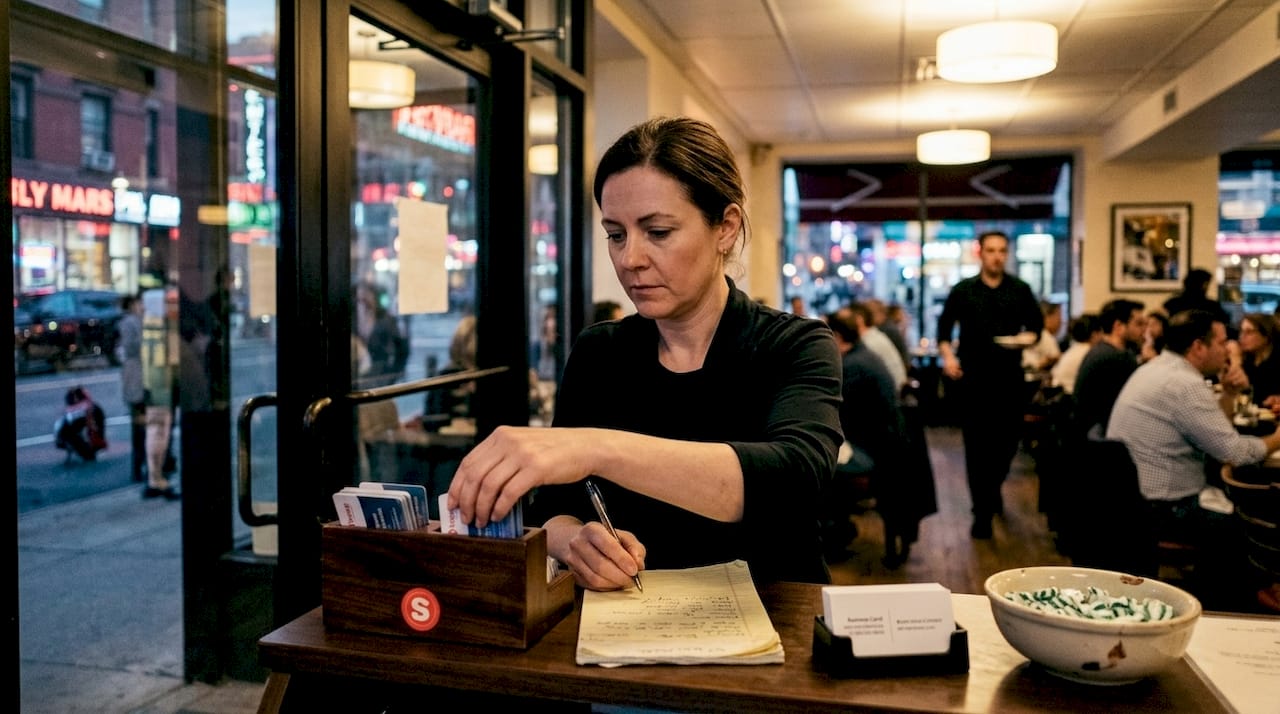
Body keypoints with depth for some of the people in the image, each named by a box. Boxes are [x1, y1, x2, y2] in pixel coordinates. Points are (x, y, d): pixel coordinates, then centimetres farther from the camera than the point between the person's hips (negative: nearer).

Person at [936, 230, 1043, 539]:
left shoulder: (1021, 290, 7)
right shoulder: (962, 290, 4)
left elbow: (1036, 325, 10)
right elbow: (944, 328, 8)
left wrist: (1027, 337, -12)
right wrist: (948, 356, -8)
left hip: (1010, 377, 1)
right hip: (972, 377, -1)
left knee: (1008, 440, 7)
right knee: (977, 445, -1)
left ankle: (993, 487, 38)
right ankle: (982, 511, 7)